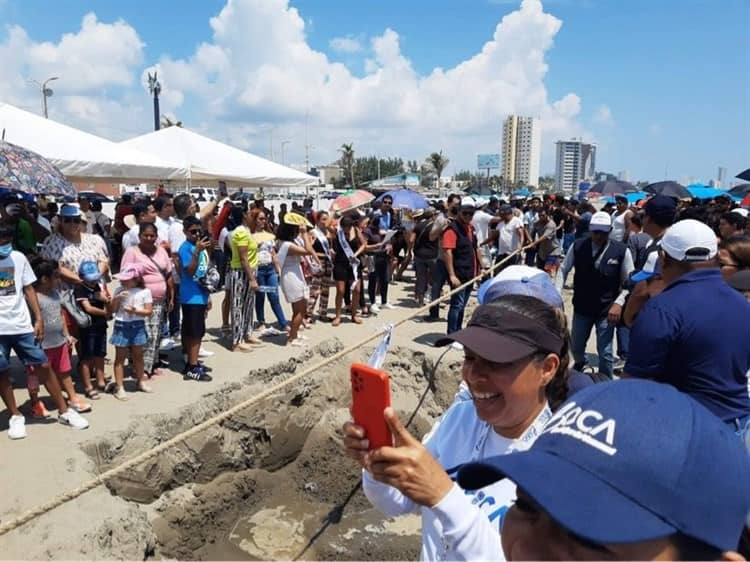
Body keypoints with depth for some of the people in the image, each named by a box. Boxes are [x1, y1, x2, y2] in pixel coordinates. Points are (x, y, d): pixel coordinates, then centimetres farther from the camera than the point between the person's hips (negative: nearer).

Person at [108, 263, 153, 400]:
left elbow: (148, 311, -8)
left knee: (138, 356, 15)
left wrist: (135, 311, -22)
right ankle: (119, 387, 10)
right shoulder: (119, 290, 0)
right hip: (121, 326, 0)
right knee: (120, 357, 4)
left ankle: (141, 381, 32)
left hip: (138, 326, 0)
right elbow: (112, 310, -2)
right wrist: (116, 298, -16)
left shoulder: (144, 291, -5)